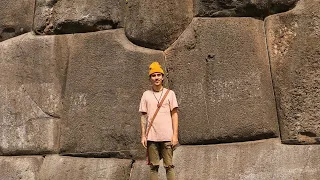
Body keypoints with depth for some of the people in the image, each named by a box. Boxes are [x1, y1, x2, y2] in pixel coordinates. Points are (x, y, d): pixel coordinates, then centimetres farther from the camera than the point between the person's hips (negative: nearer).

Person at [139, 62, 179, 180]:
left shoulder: (169, 93, 6)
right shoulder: (146, 94, 10)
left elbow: (174, 115, 3)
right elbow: (143, 117, 10)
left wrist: (175, 135, -4)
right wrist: (143, 136, 4)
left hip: (167, 136, -1)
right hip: (151, 137, 1)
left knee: (169, 166, -1)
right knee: (153, 166, 5)